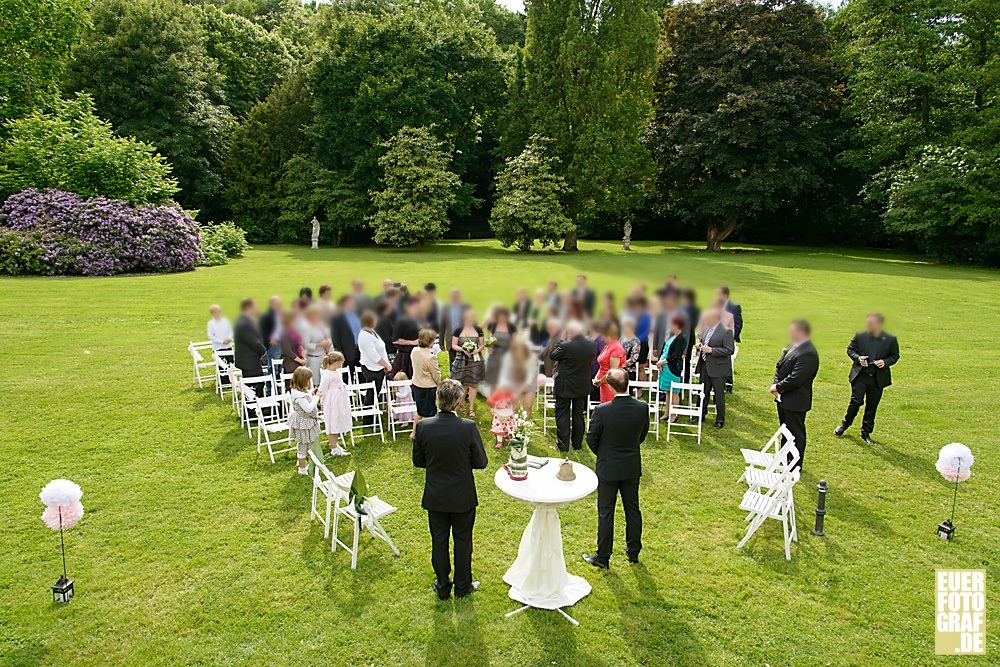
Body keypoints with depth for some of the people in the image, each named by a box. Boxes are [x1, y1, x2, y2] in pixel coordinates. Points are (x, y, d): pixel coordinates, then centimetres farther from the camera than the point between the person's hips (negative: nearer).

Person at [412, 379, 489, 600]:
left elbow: (418, 461, -4)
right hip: (462, 497, -2)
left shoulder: (423, 426, -15)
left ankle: (443, 586, 33)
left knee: (439, 541, 18)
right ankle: (462, 586, 32)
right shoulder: (468, 427, -23)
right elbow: (481, 462, -14)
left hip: (435, 497, 2)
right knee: (462, 541, 17)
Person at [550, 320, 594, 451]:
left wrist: (562, 340, -4)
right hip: (582, 386, 5)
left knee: (562, 414, 8)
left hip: (565, 386, -5)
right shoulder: (591, 345, -9)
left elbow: (552, 355, -9)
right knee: (579, 414, 17)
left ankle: (563, 444, 10)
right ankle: (577, 443, 26)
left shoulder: (565, 346, -25)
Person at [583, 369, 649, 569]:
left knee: (606, 513, 8)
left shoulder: (602, 410, -23)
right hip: (632, 466, 4)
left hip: (608, 468, -3)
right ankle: (633, 551, 32)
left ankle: (603, 557, 18)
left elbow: (591, 438, -10)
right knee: (633, 509, 18)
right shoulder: (643, 408, -12)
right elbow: (643, 435, 3)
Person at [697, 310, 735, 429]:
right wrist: (699, 346, 2)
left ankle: (720, 420, 16)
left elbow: (730, 350, -19)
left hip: (718, 368, -7)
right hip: (705, 367, 7)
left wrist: (711, 350, -23)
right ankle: (701, 415, 30)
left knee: (719, 396, 3)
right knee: (703, 393, 16)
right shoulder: (707, 329, 9)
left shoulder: (726, 332, -15)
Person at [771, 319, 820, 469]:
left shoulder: (808, 354, -24)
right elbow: (779, 366, 11)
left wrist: (778, 387, -15)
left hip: (795, 401, -9)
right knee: (786, 431, 23)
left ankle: (795, 467, 19)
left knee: (796, 434, 6)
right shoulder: (792, 346, 5)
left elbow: (796, 378, -28)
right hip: (783, 398, 9)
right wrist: (776, 385, -3)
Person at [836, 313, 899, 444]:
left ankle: (866, 432, 20)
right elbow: (850, 349, 8)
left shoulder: (890, 340, -2)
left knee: (872, 406, 8)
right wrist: (857, 357, -11)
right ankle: (845, 424, 17)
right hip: (860, 375, -1)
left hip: (878, 378, 1)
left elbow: (895, 356, 7)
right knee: (856, 401, -6)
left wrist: (885, 362, -13)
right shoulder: (860, 336, -2)